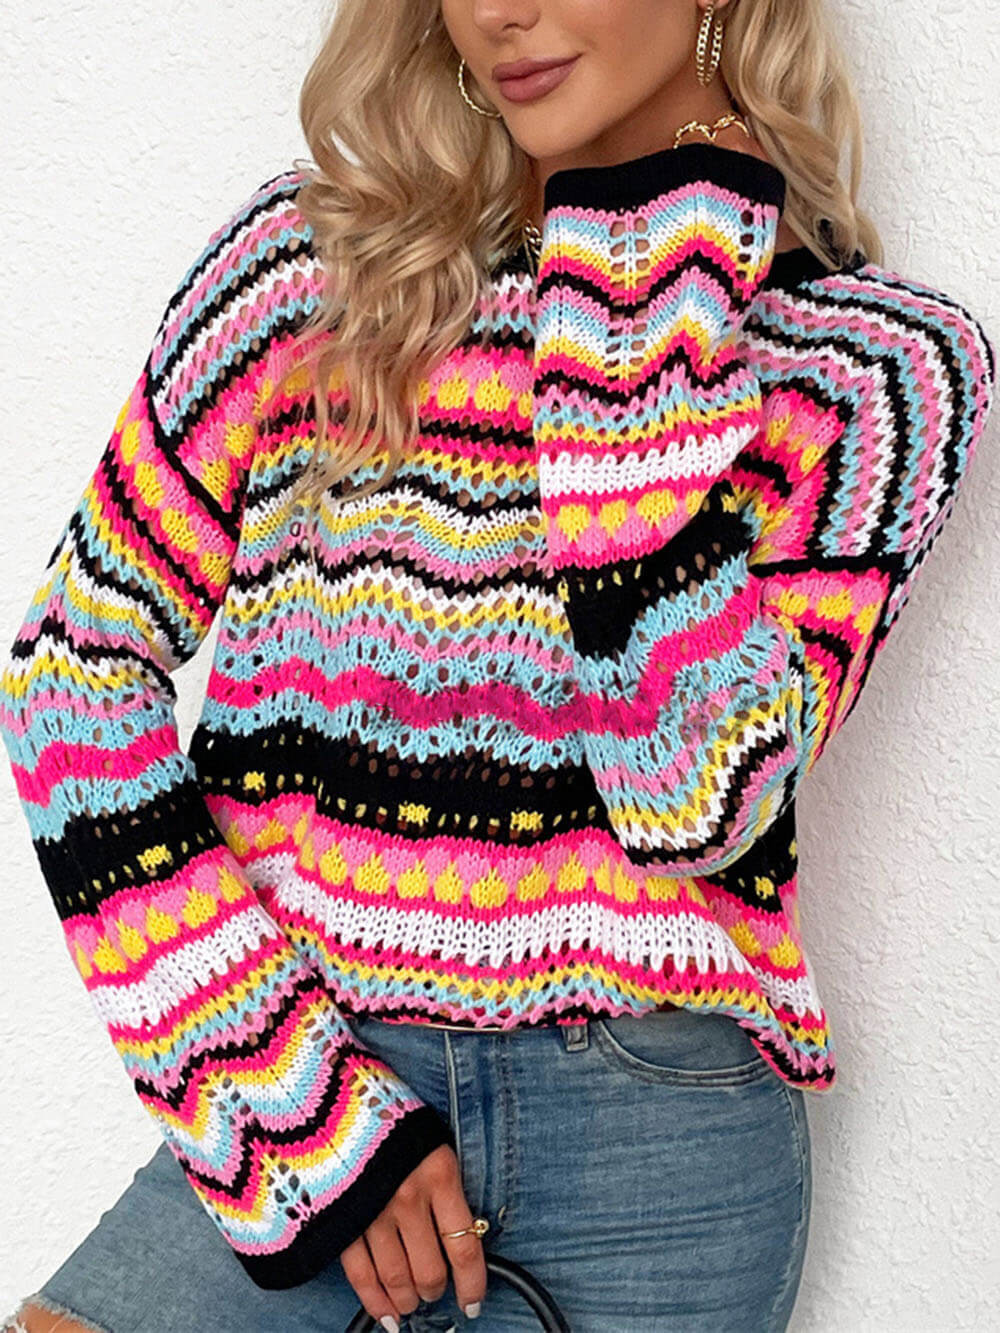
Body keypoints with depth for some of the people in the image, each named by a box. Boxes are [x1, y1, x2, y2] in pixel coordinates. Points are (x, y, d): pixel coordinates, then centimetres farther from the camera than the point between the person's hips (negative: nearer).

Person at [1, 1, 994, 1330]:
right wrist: (304, 1110, -7)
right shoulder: (316, 259, 2)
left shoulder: (886, 363, -2)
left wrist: (651, 280, -14)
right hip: (311, 1086, 1)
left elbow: (699, 798, -15)